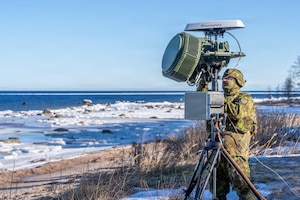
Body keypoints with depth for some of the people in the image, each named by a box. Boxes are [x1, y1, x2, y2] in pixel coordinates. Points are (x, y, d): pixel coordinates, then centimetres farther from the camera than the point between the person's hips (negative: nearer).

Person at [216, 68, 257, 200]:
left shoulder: (245, 99, 1)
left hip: (236, 145, -7)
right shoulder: (222, 98, 21)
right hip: (219, 143, 7)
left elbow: (238, 112, -18)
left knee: (239, 180, -11)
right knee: (218, 180, 11)